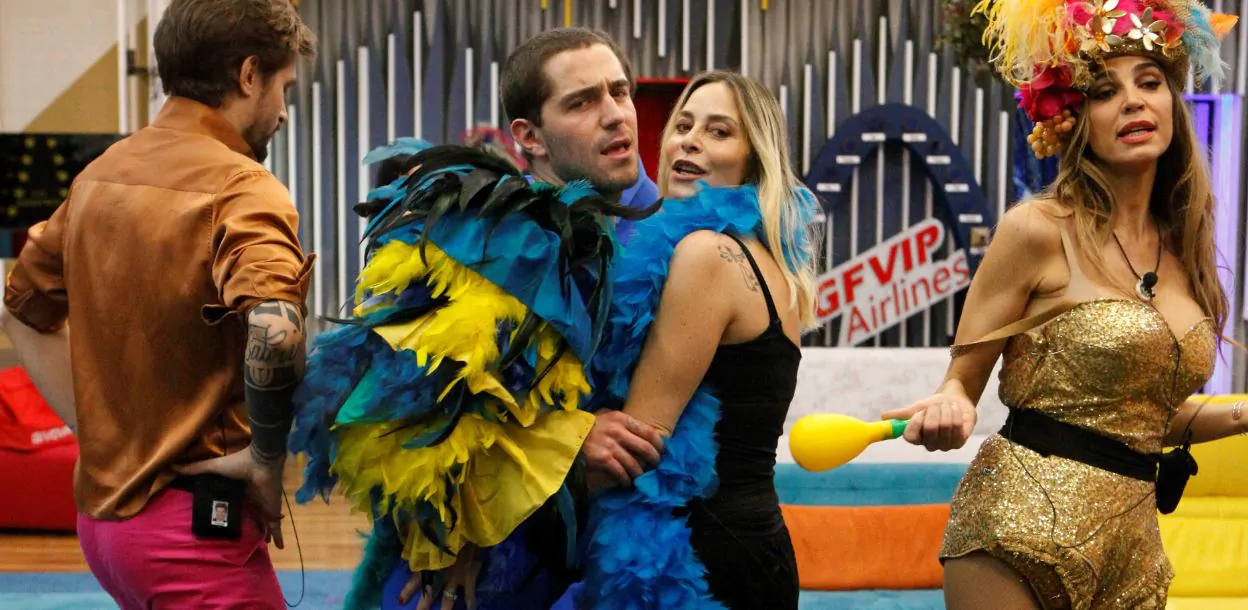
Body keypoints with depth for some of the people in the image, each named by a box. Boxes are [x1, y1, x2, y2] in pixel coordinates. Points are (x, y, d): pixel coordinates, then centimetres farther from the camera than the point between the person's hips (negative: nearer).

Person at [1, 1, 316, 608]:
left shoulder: (99, 174, 9)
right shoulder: (240, 187, -15)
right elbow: (274, 332, -33)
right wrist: (267, 456, -18)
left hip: (99, 509, 8)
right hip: (193, 526, -8)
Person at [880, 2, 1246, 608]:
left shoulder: (1182, 251, 10)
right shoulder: (1038, 231, -8)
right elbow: (961, 382, -4)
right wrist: (948, 410, -25)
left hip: (1134, 537, 6)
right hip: (1026, 521, -6)